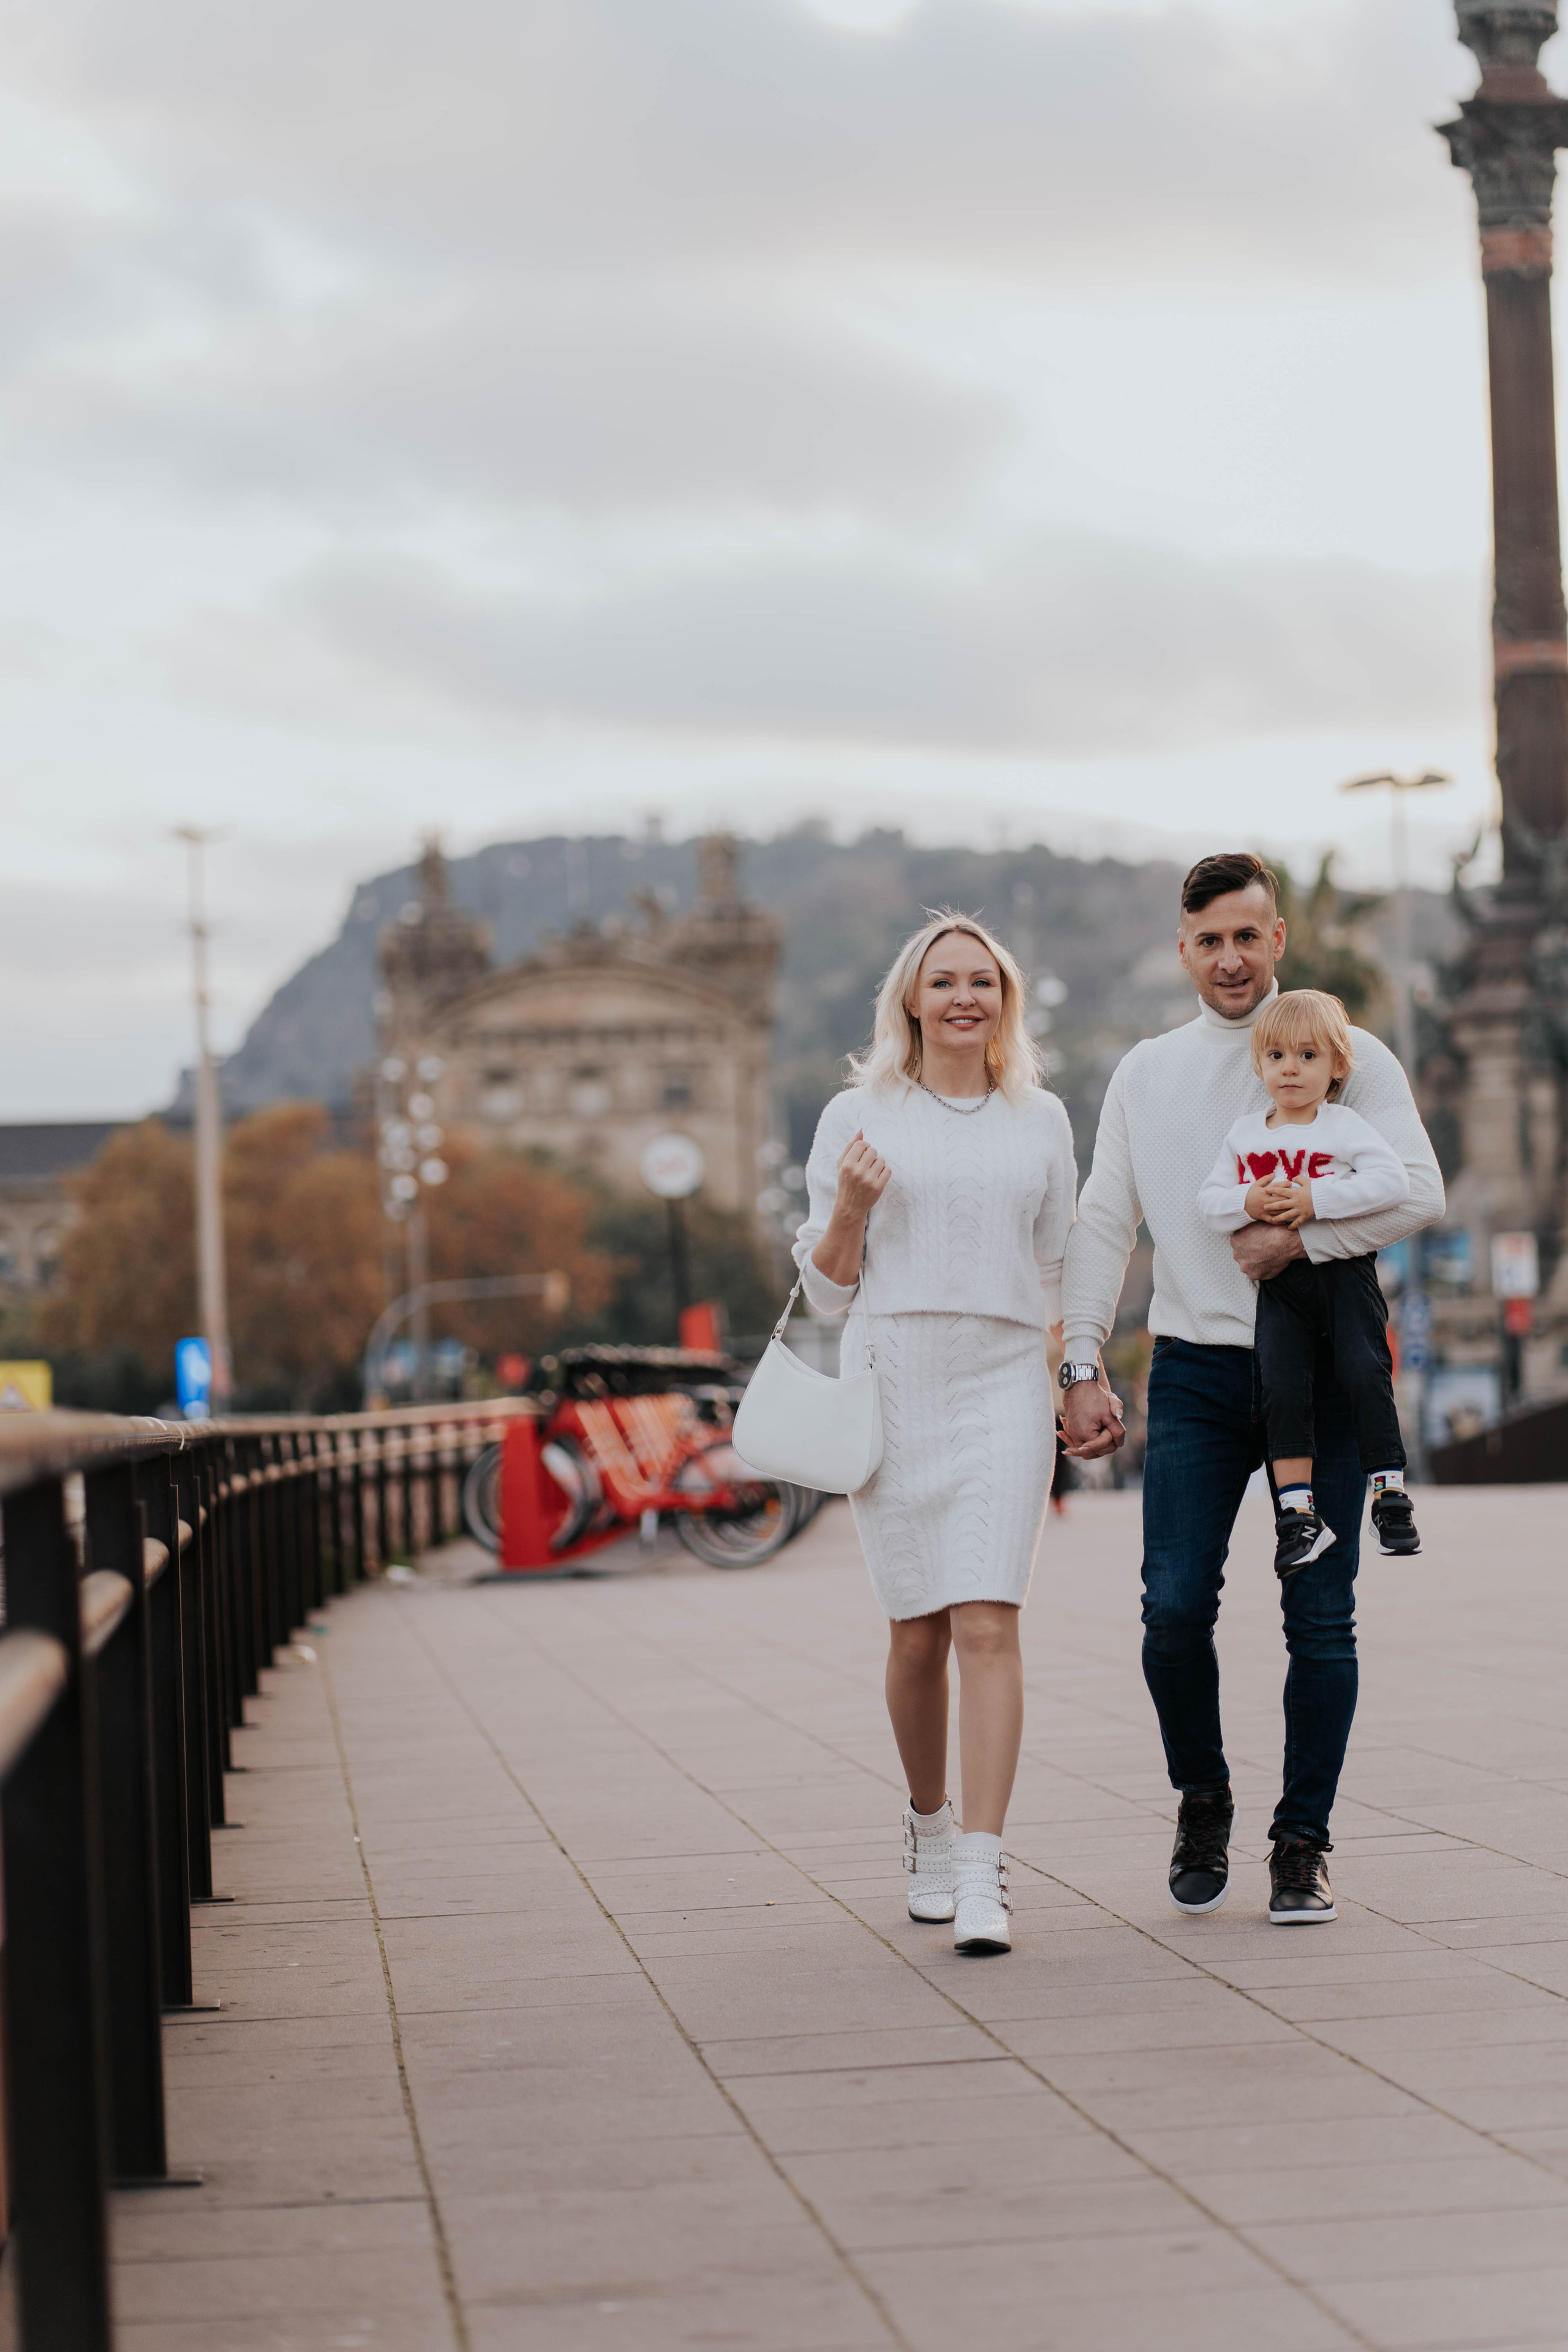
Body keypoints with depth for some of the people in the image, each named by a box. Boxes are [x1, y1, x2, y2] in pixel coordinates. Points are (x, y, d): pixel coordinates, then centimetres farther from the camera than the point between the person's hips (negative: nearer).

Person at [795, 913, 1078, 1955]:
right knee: (919, 1633, 4)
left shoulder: (1042, 1120, 12)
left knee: (990, 1624, -12)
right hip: (891, 1383, 0)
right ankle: (930, 1824, 28)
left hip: (1005, 1385, 0)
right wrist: (850, 1208, -10)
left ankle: (983, 1874, -16)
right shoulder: (857, 1117, 6)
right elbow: (827, 1285, 8)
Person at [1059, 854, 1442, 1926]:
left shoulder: (1349, 1058, 2)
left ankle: (1303, 1844, 10)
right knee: (1175, 1607, -8)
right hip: (1197, 1367, 2)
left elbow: (1420, 1191, -7)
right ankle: (1203, 1801, 17)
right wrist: (1082, 1366, 1)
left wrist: (1299, 1241, -15)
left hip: (1319, 1365, -1)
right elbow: (1104, 1224, 10)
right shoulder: (1146, 1074, 11)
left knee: (1320, 1619, -1)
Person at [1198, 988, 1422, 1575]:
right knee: (1281, 1389, -8)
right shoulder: (1244, 1134, 11)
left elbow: (1393, 1181, -14)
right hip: (1279, 1282, 3)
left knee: (1364, 1373, -15)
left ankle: (1390, 1493, -3)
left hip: (1344, 1269, -3)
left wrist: (1317, 1200, -20)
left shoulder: (1344, 1126, -1)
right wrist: (1248, 1204, -11)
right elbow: (1209, 1201, 11)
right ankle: (1298, 1513, -4)